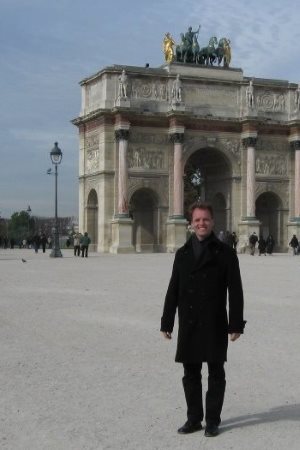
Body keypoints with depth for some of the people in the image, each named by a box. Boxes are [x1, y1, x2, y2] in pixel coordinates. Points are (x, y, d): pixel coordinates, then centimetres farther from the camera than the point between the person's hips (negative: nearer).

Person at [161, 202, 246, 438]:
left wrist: (236, 324, -10)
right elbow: (173, 290, 9)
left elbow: (235, 291, -5)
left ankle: (213, 420, 17)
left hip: (215, 325, -3)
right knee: (191, 374, 10)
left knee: (216, 374, 6)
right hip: (188, 325, 3)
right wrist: (167, 322, 6)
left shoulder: (225, 253, -2)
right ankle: (194, 418, 22)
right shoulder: (182, 253, 8)